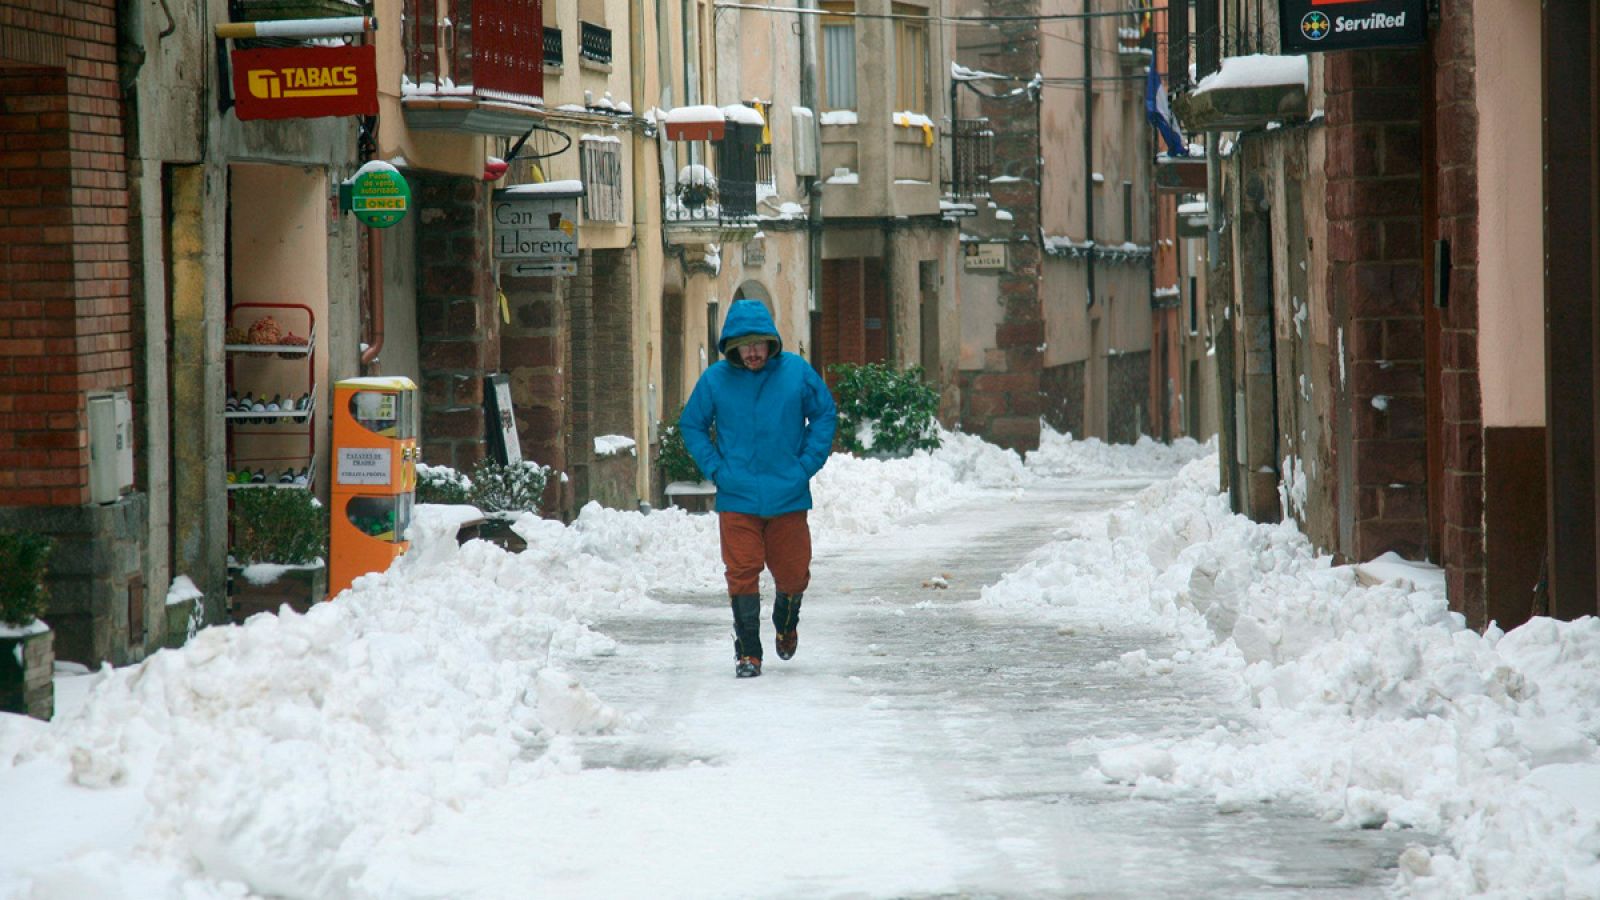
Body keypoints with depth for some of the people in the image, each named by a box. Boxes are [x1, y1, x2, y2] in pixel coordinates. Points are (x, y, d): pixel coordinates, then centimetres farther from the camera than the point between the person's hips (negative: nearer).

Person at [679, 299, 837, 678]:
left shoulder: (797, 373, -2)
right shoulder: (715, 380, -3)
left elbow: (825, 414, 8)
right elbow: (692, 425, 8)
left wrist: (807, 464, -2)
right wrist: (715, 469, -3)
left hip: (788, 495, 1)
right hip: (736, 498, -1)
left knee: (793, 573, 10)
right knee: (742, 573, -5)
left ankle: (786, 624, 41)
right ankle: (747, 652, 5)